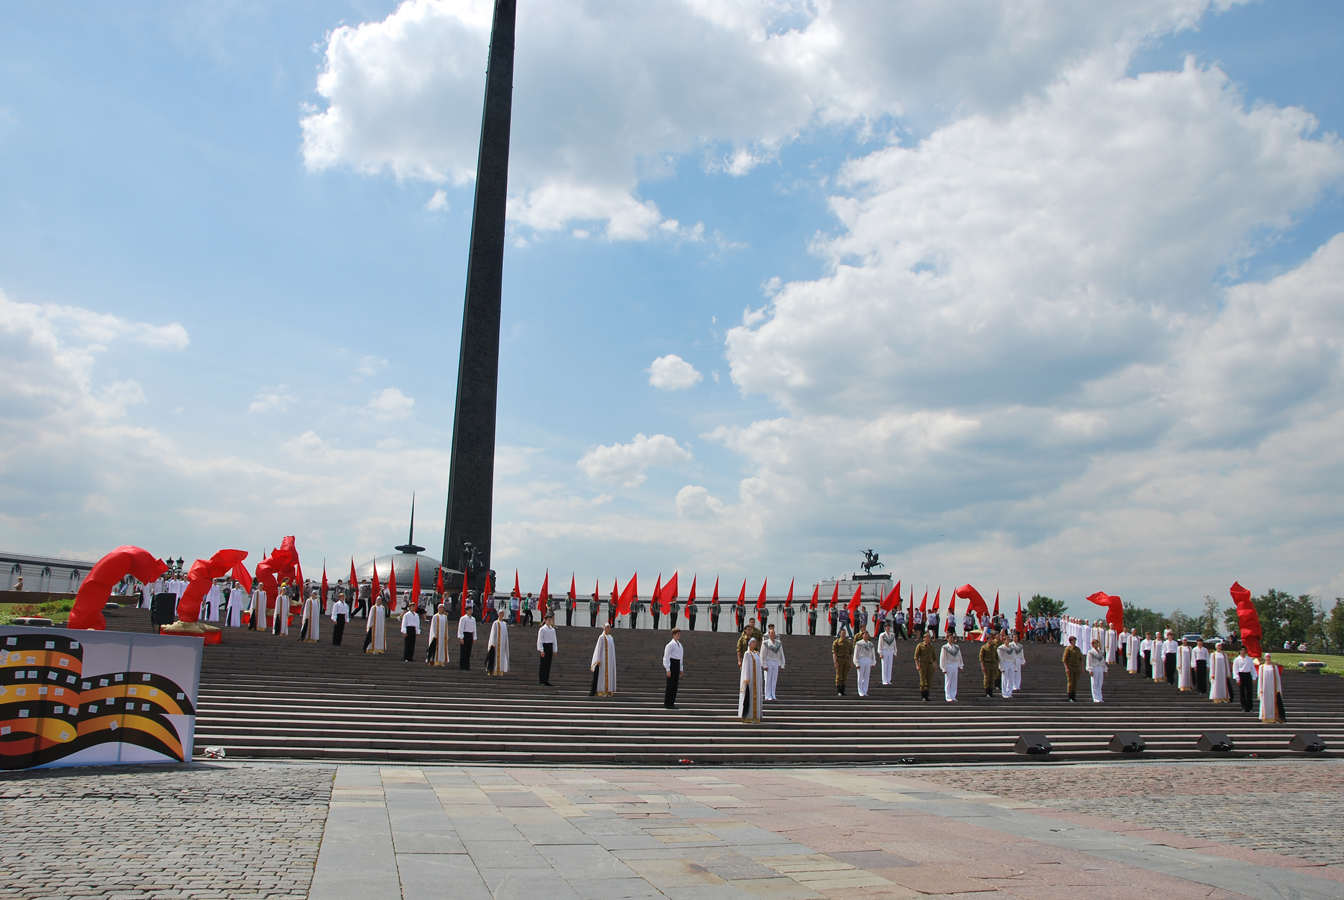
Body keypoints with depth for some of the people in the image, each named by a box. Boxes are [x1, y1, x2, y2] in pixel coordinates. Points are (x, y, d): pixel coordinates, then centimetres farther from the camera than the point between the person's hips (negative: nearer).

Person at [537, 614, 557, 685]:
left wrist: (555, 650, 11)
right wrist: (541, 650, -14)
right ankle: (542, 680, 4)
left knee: (548, 664, 8)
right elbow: (540, 640, -9)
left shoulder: (553, 629, 11)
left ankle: (546, 680, 14)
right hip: (545, 646, -6)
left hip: (550, 647, 6)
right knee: (543, 664, -2)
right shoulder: (542, 629, -7)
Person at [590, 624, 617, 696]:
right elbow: (599, 648, -10)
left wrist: (613, 660, 16)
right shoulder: (602, 637, -6)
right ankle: (601, 692, -8)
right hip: (603, 658, -8)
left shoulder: (611, 638, 16)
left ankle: (608, 691, 7)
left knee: (608, 675, 6)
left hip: (610, 659, 8)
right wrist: (598, 660, -16)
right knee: (602, 674, -8)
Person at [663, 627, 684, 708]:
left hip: (677, 664, 8)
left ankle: (672, 703, 13)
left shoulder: (680, 645, 16)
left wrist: (681, 669, 20)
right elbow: (666, 657, -11)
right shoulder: (670, 644, -9)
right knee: (670, 684, -5)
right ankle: (667, 704, 0)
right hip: (671, 663, -8)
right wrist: (668, 669, -16)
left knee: (675, 684, 8)